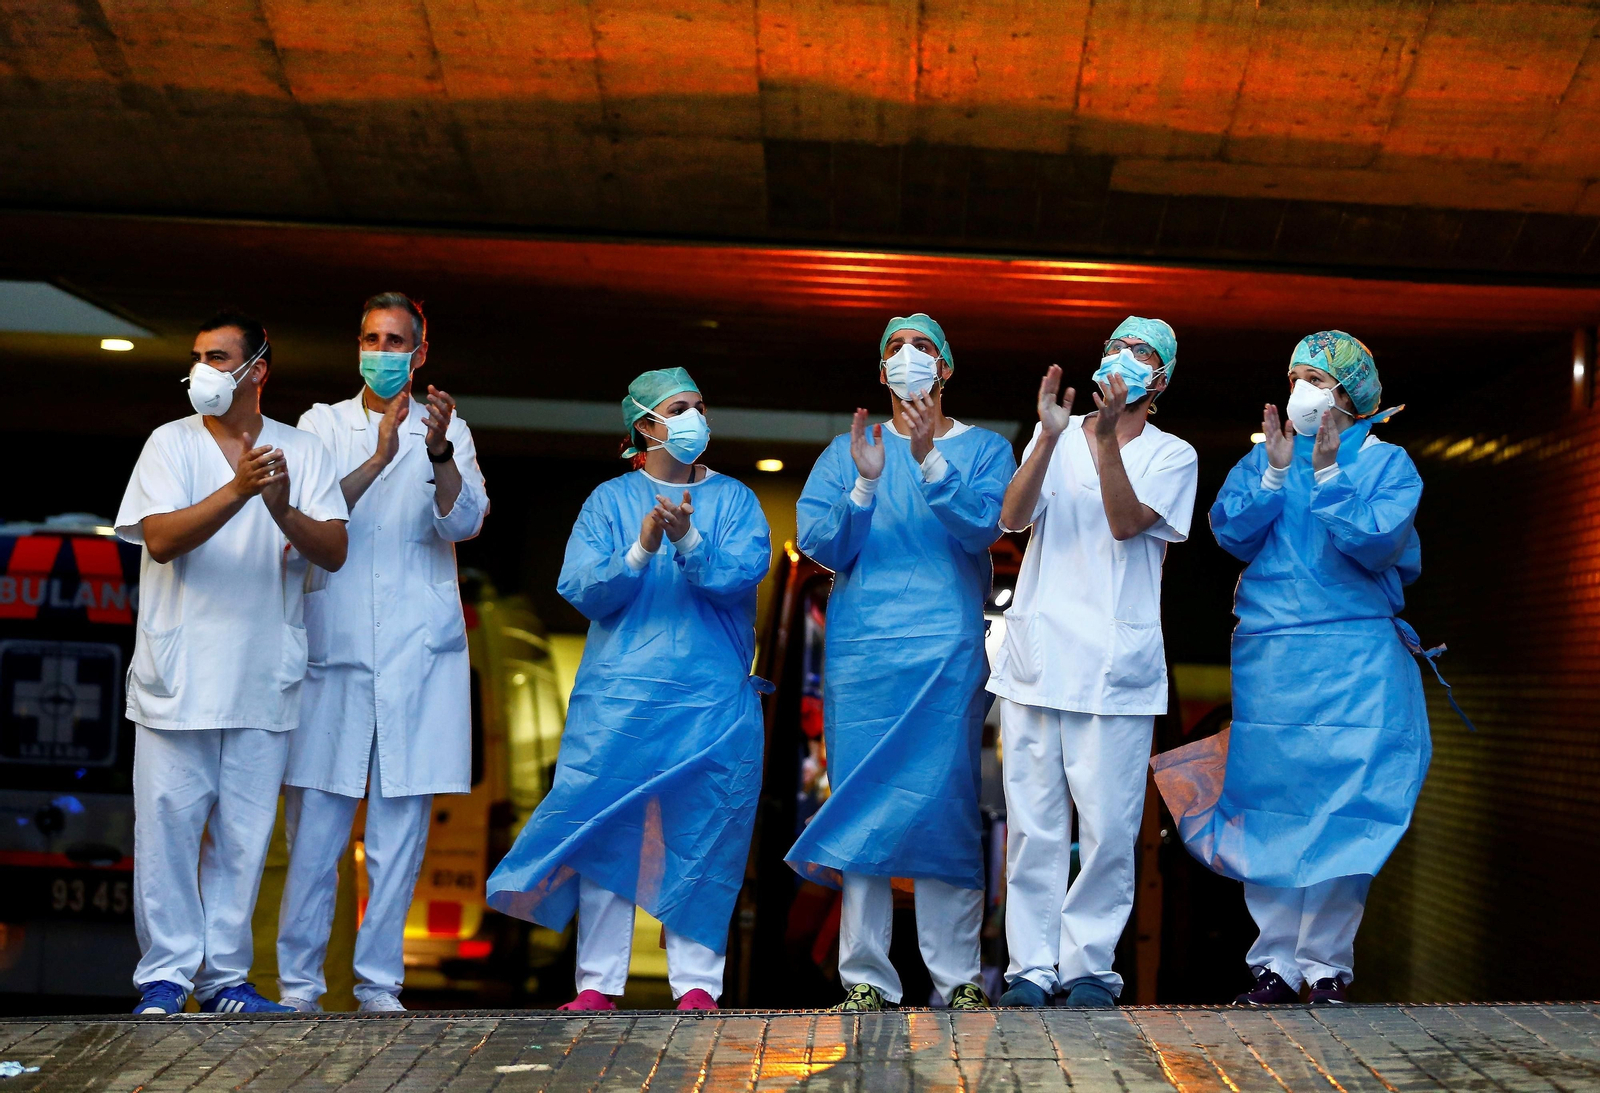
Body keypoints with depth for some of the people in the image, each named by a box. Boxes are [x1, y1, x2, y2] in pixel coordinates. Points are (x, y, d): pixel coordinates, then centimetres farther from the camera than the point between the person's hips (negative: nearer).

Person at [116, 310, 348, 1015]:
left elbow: (334, 552, -1)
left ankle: (224, 977, 15)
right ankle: (165, 977, 9)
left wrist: (283, 509, -20)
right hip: (178, 680, -1)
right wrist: (238, 490, -23)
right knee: (168, 827, -1)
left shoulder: (302, 452, 8)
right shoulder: (171, 444, 4)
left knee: (244, 835, 6)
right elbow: (161, 539, -11)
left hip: (264, 679, 2)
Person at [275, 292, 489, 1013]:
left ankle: (380, 984, 9)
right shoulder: (322, 424, 11)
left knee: (400, 830, 1)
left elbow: (464, 523, -6)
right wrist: (379, 459, -18)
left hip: (419, 653, 0)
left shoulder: (447, 431, 10)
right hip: (331, 648, 0)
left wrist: (439, 453, -24)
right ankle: (298, 981, 9)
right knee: (314, 826, -1)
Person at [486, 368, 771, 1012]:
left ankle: (696, 982, 6)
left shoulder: (733, 498, 10)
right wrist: (640, 550, -16)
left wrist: (687, 539, -23)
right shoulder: (610, 500, 10)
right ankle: (598, 984, 4)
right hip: (618, 695, 0)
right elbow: (581, 590, -1)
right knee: (606, 831, -2)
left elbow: (744, 573, -7)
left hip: (713, 700, 0)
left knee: (701, 835, -1)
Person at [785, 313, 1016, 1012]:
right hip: (861, 649, 1)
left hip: (949, 651, -1)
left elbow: (981, 528, -7)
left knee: (946, 802, -4)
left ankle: (958, 975, 2)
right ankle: (866, 976, 3)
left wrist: (928, 458, -17)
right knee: (863, 804, -2)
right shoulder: (846, 452, 15)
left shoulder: (983, 449, 12)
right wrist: (865, 483, -13)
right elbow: (821, 544, 2)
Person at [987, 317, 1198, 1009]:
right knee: (1032, 824, 3)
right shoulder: (1054, 437, 13)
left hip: (1116, 667, -2)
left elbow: (1126, 523, -10)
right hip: (1035, 657, 2)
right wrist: (1050, 438, -15)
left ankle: (1089, 963, 9)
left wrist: (1106, 437, -19)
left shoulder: (1171, 455, 7)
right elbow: (1012, 518, -3)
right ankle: (1031, 965, 11)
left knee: (1108, 827, -4)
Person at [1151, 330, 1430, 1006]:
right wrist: (1276, 472, -9)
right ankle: (1276, 961, 9)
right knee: (1270, 807, 2)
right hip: (1269, 663, 3)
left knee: (1342, 811, -4)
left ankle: (1327, 962, 5)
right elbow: (1232, 533, -1)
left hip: (1356, 663, -2)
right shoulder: (1262, 459, 13)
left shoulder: (1387, 463, 4)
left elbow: (1377, 544, -12)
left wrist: (1327, 474, -14)